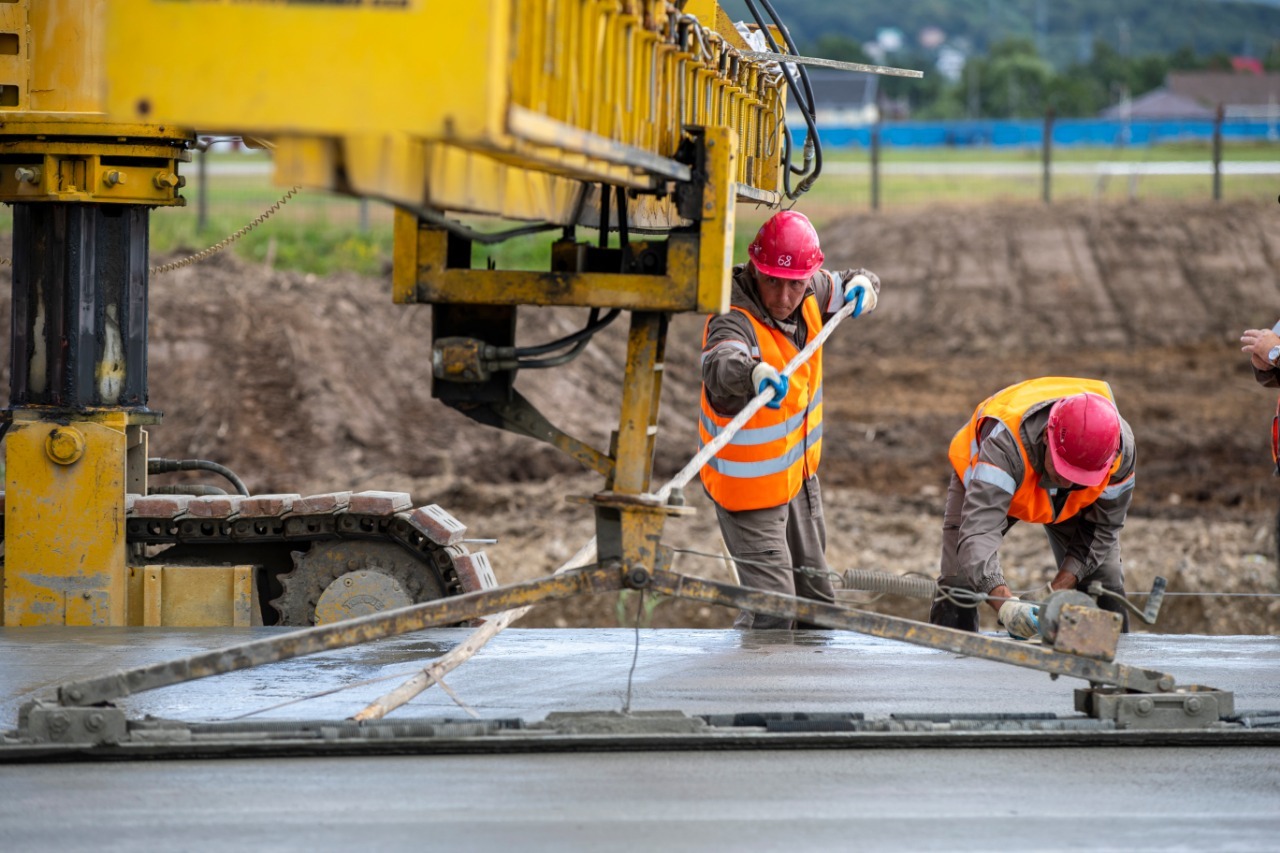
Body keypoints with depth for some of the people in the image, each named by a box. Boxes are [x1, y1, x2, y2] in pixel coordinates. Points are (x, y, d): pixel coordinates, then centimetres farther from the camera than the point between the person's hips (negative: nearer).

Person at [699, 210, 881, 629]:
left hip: (799, 473, 8)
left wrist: (862, 285, -9)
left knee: (815, 595, 22)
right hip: (751, 485, -8)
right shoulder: (735, 320, -31)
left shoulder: (809, 296, -8)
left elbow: (844, 286, 15)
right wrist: (753, 372, -75)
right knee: (772, 608, -14)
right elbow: (720, 363, -54)